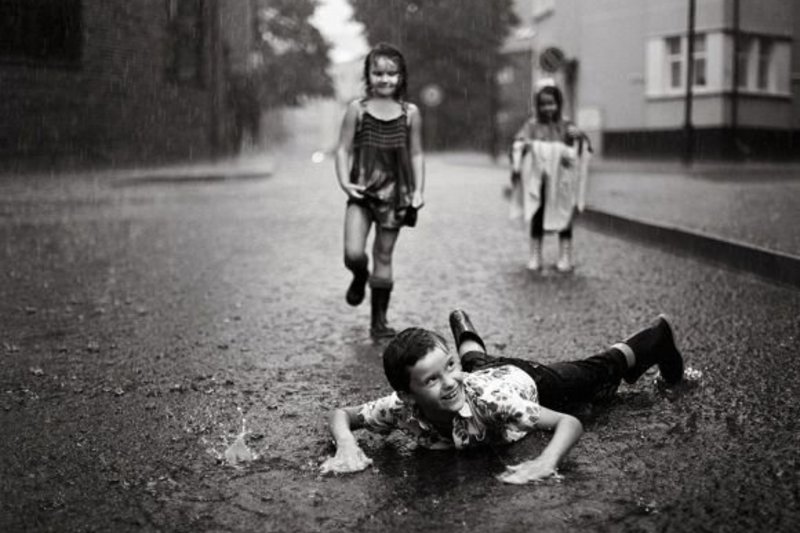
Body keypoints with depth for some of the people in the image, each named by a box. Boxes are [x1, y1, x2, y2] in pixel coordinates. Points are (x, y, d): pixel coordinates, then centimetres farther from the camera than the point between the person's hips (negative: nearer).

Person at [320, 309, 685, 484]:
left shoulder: (489, 398, -48)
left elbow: (570, 423, -45)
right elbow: (341, 414, -23)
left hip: (525, 379, -3)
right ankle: (463, 327, 77)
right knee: (476, 359, 40)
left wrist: (546, 462, -64)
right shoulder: (401, 409, -40)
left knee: (602, 373, 23)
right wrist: (346, 446, -45)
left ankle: (657, 335, 53)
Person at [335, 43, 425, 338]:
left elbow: (416, 155, 8)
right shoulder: (357, 109, 0)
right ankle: (359, 278, 23)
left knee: (384, 256, 7)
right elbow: (343, 150, 1)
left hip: (394, 193, 1)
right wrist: (344, 182, -13)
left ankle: (379, 320, 18)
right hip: (362, 192, -1)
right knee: (353, 254, -15)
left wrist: (418, 190, -1)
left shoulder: (410, 113, 3)